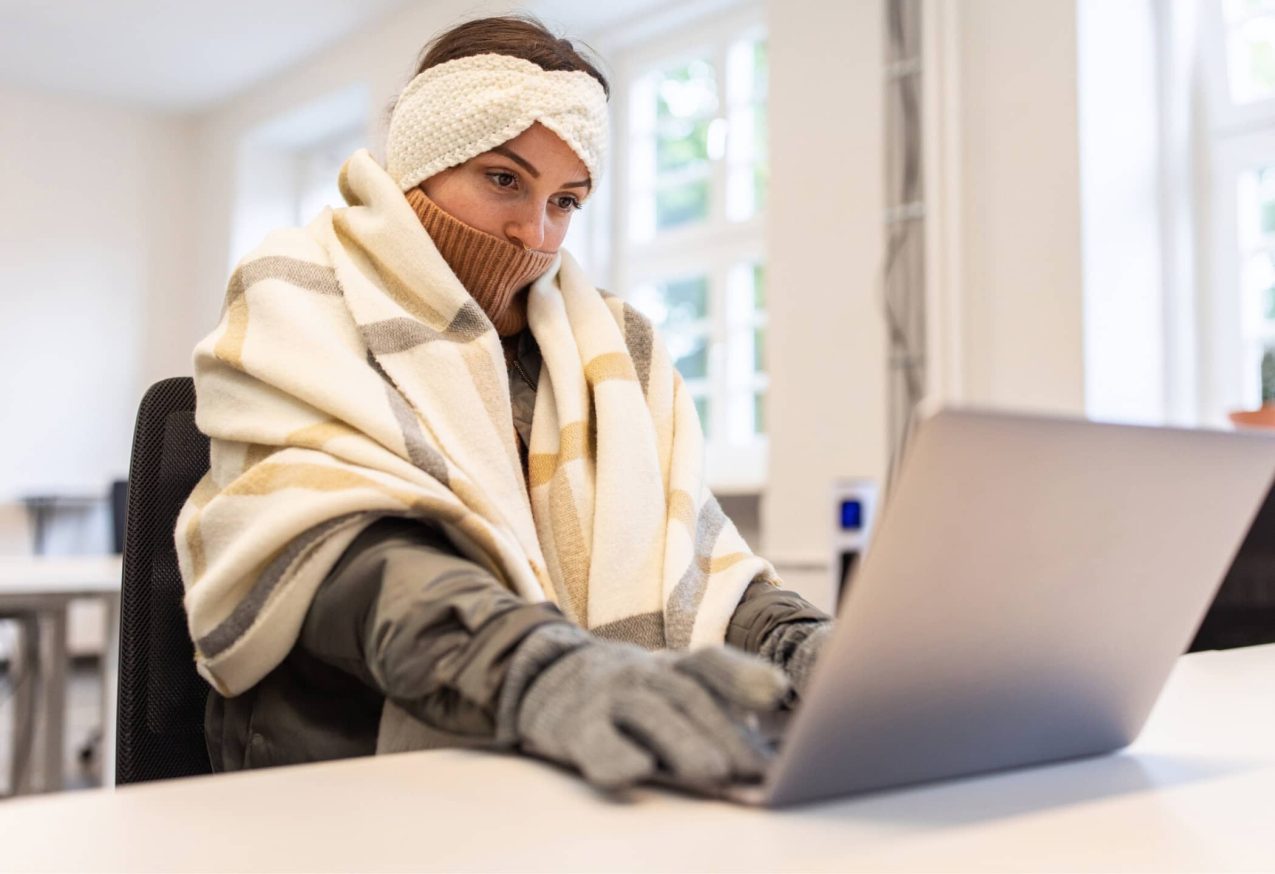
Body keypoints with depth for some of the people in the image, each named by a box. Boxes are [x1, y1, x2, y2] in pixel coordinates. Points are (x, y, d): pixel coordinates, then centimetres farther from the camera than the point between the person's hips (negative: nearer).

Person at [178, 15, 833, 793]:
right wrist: (538, 673, -36)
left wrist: (802, 645, -16)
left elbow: (691, 555, 7)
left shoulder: (617, 345, 18)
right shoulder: (300, 300, 3)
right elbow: (342, 550, -16)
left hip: (595, 785, 4)